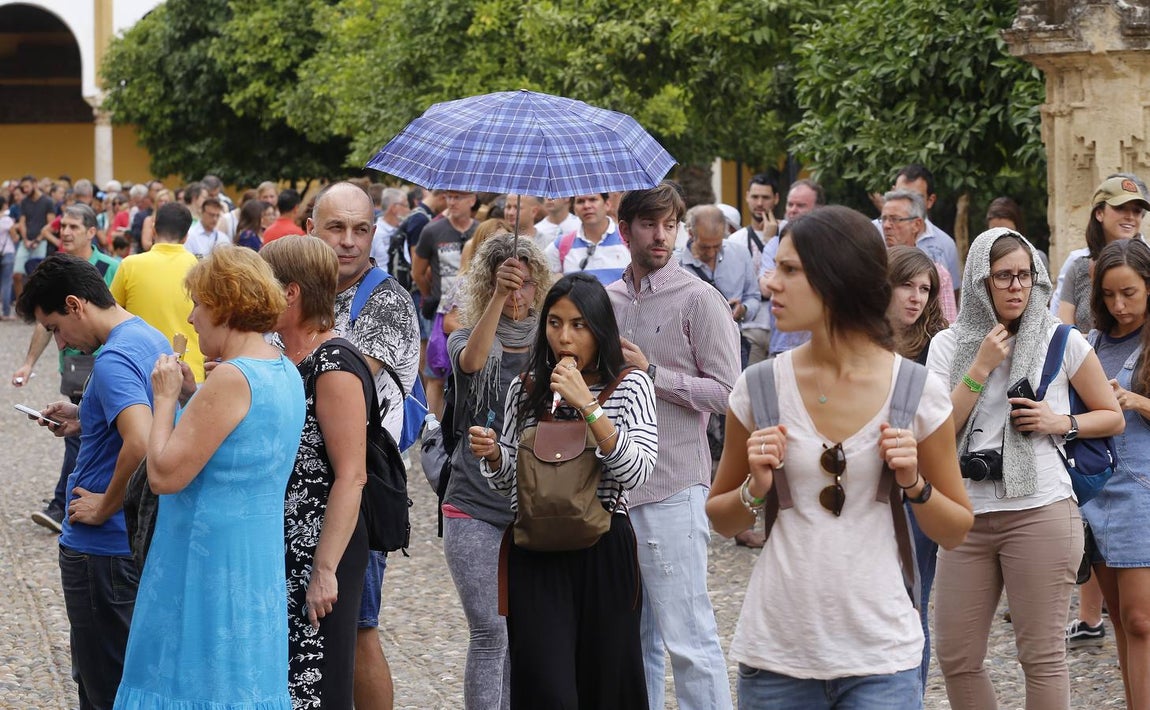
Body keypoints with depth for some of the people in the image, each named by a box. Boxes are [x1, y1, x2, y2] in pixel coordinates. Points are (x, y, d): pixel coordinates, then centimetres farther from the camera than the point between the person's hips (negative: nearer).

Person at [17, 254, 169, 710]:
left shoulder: (113, 360, -21)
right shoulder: (154, 341, 9)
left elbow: (142, 445, -36)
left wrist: (104, 507, -22)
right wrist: (85, 423, 13)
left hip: (103, 548, -10)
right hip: (142, 539, 10)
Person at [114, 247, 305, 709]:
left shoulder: (231, 379, -20)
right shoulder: (285, 372, 9)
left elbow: (164, 475, -21)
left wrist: (166, 398, -9)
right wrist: (191, 395, 10)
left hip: (208, 558, -9)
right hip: (260, 553, 9)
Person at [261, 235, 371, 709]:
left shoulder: (333, 364, -16)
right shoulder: (280, 359, 12)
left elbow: (351, 476, -20)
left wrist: (325, 570, -23)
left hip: (319, 550, -9)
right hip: (277, 550, 9)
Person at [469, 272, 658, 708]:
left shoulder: (631, 386, 1)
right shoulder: (526, 389, 9)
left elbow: (637, 472, -14)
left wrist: (587, 406, -19)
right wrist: (493, 454, -4)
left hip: (603, 552, -1)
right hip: (535, 556, 1)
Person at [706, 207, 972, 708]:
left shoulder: (917, 392, -4)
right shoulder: (760, 388, 0)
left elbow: (955, 531, 5)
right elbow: (720, 520, 11)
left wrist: (914, 483, -12)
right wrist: (755, 489, -8)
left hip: (878, 656, -2)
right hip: (775, 652, 2)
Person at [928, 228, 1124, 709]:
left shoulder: (1061, 342, 2)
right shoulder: (949, 345, 7)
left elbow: (1112, 417, 11)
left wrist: (1061, 423, -7)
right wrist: (980, 367, -9)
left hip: (1041, 512, -3)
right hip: (968, 514, 3)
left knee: (1042, 656, -1)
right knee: (955, 656, 5)